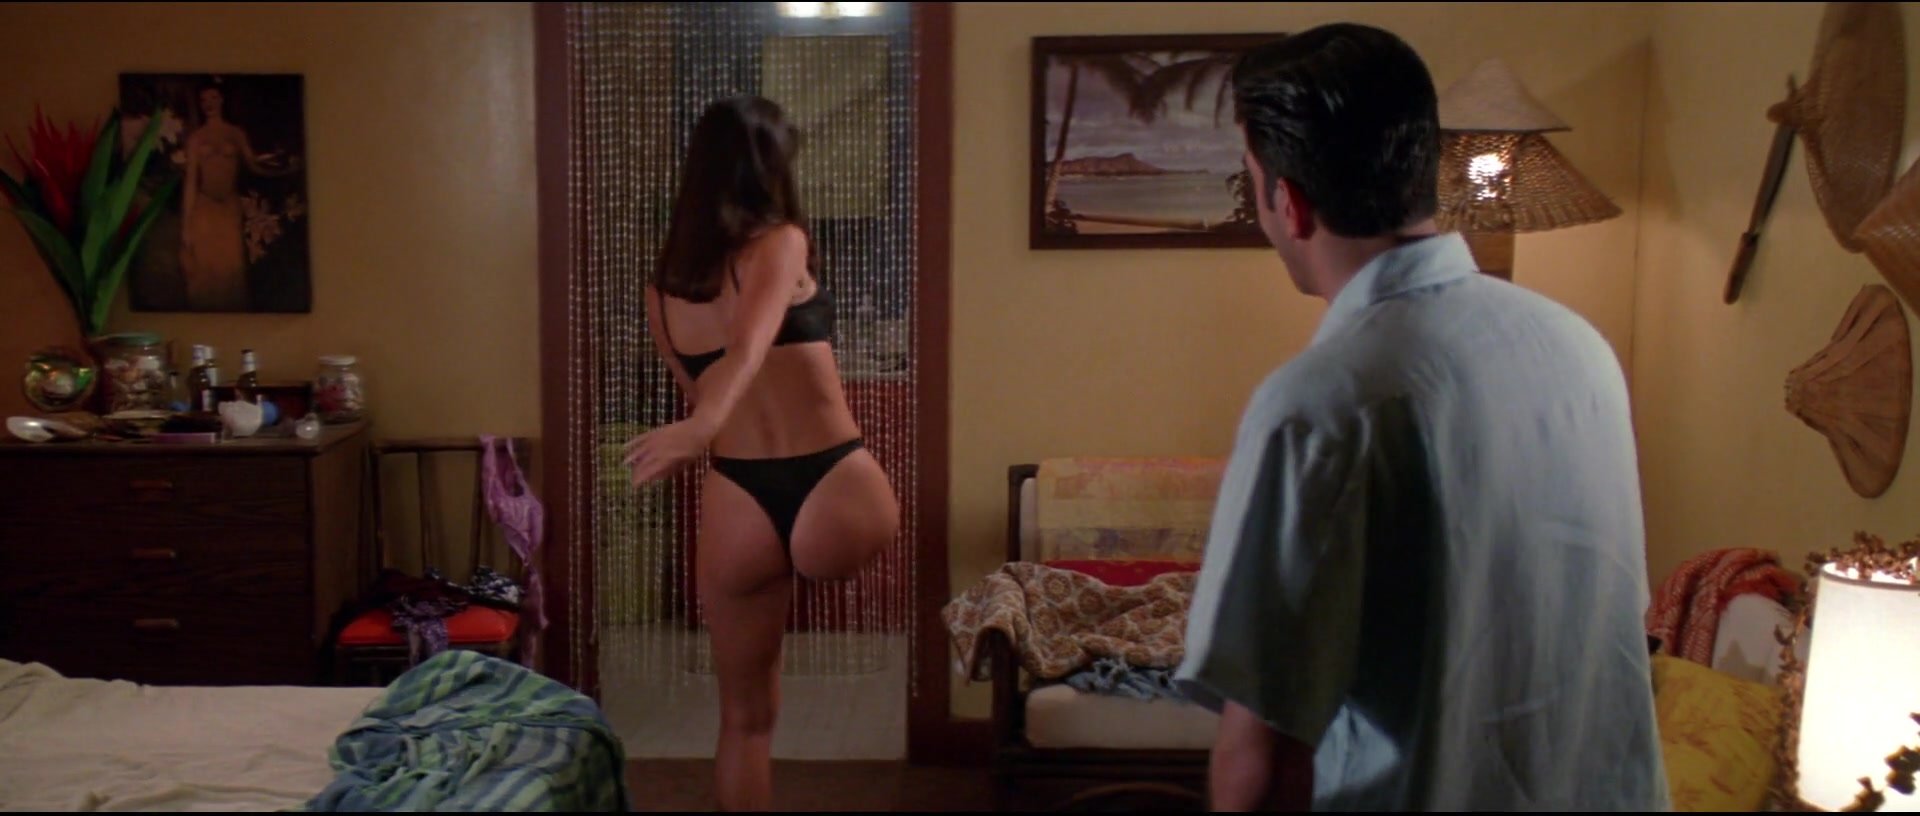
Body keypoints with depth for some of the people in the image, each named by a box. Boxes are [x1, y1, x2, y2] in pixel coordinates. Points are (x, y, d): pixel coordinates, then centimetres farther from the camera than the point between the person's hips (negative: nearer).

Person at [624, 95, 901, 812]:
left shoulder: (662, 288, 12)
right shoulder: (781, 242, -2)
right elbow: (750, 345, -21)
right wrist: (702, 426, -36)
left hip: (737, 506, 5)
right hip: (835, 499, -4)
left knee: (745, 716, 21)